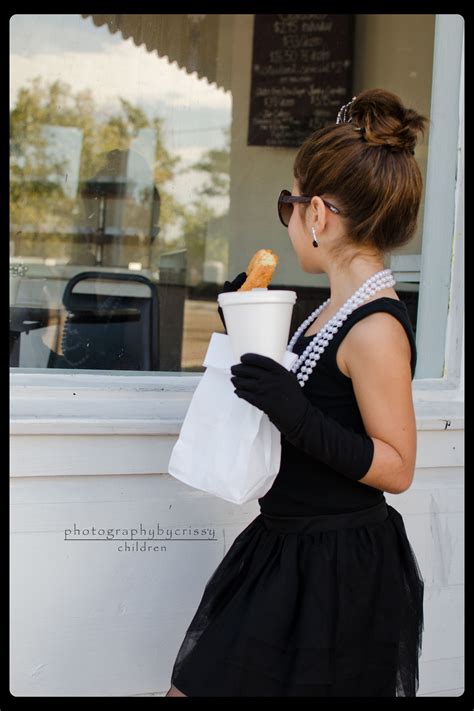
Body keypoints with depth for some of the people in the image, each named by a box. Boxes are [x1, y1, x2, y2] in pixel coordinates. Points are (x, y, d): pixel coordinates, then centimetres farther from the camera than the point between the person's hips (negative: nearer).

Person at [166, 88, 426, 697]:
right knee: (192, 685, 16)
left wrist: (299, 418, -30)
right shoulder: (338, 308, 8)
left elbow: (396, 467, -20)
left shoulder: (377, 328, -21)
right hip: (285, 551, 9)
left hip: (338, 574, -9)